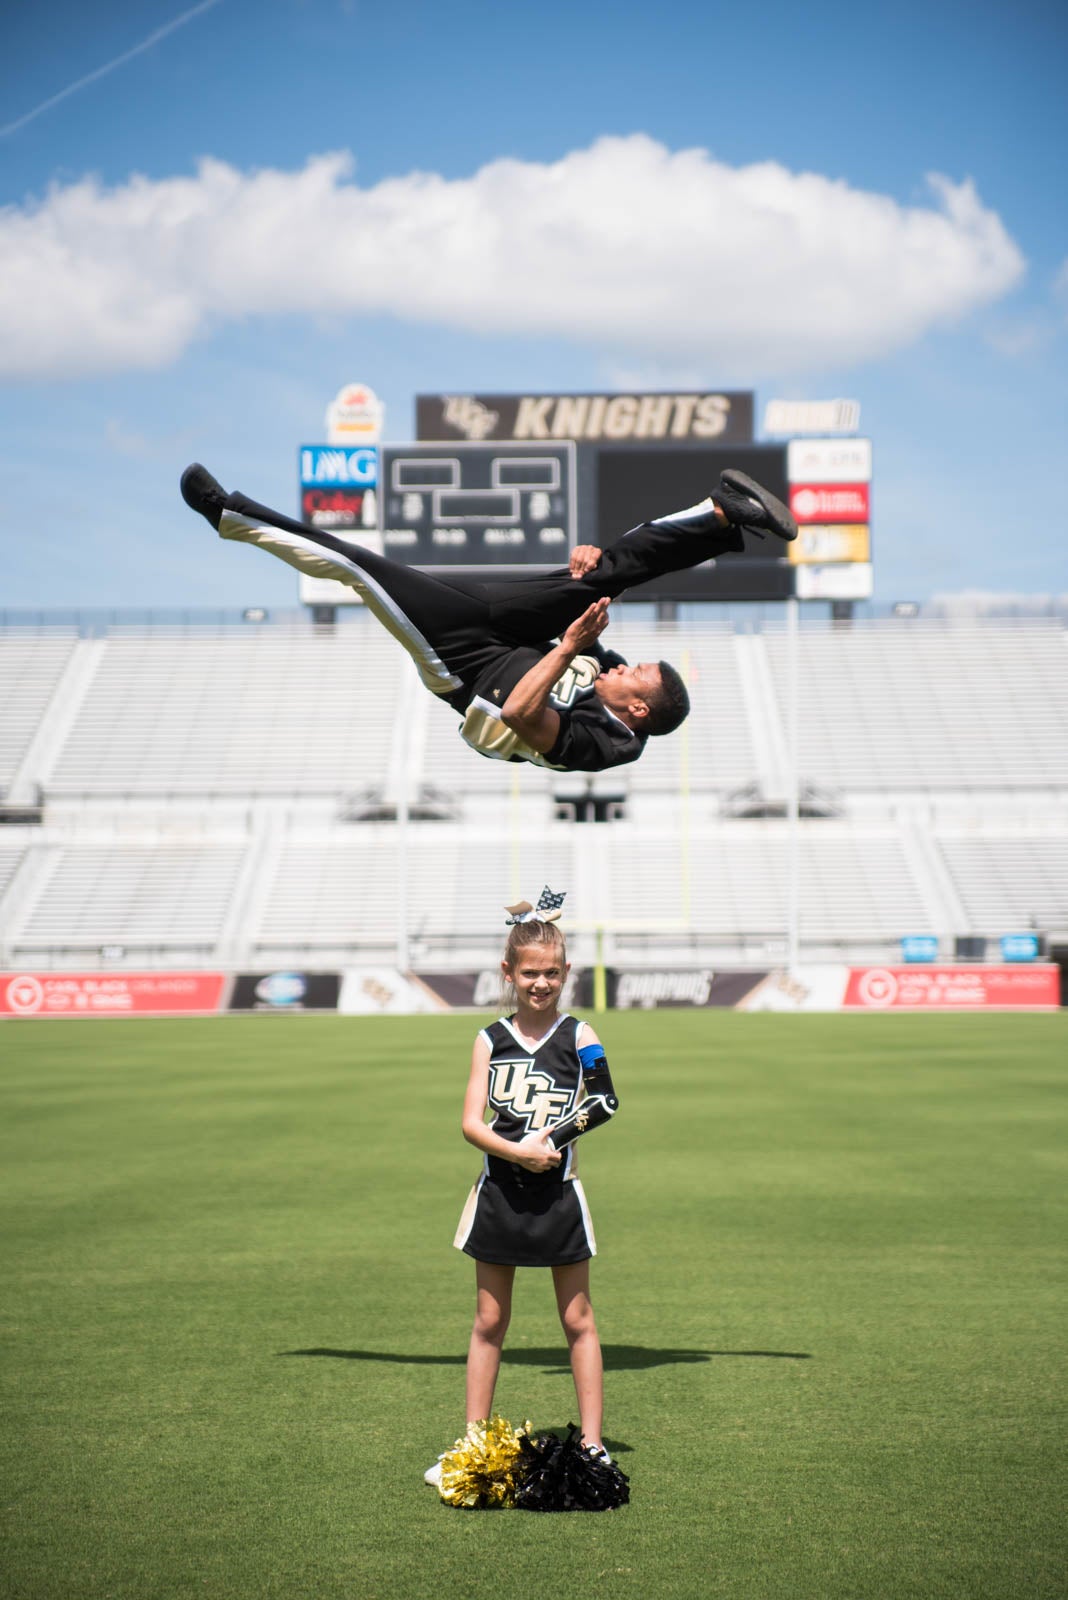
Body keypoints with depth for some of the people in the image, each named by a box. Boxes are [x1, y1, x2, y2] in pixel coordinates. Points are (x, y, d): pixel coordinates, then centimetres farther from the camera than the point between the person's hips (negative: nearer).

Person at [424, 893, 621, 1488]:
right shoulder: (491, 1040, 3)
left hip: (559, 1194, -2)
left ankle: (593, 1445, 14)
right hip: (499, 1192, 2)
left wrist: (580, 1120, -30)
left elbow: (605, 1104, -11)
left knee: (578, 1319, 6)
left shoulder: (578, 1036, -2)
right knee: (489, 1320, 10)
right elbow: (471, 1122, -4)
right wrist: (518, 1151, -19)